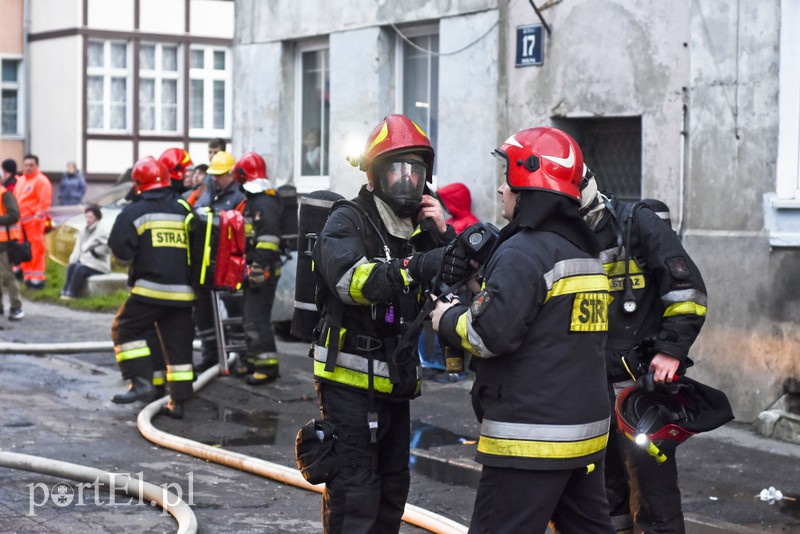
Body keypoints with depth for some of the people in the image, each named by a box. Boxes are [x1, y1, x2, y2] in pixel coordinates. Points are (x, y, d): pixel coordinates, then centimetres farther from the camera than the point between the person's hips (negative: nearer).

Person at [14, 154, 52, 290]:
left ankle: (37, 278, -2)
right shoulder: (20, 180, 17)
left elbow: (45, 202, -14)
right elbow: (15, 199, 23)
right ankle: (28, 276, 19)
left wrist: (38, 218, -18)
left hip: (33, 221, -8)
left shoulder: (41, 181, -8)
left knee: (35, 249, -6)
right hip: (21, 221, 8)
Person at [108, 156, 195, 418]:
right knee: (178, 343, 8)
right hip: (182, 291, 5)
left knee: (125, 329, 8)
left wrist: (135, 257, 13)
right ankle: (178, 401, 10)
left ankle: (141, 382, -6)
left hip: (151, 288, -5)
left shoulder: (135, 211, -4)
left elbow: (120, 248, -7)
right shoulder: (184, 211, 11)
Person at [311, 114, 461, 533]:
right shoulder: (348, 223, -11)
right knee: (354, 493, -6)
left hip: (395, 383, 8)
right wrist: (416, 269, -42)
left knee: (392, 488, 18)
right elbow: (350, 279, -32)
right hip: (350, 382, -8)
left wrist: (443, 237, -9)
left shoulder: (420, 229, 11)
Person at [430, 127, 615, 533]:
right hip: (586, 429, 10)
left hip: (531, 439, -9)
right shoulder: (585, 251, 14)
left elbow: (492, 333, -22)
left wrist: (448, 320, 0)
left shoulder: (524, 252, -15)